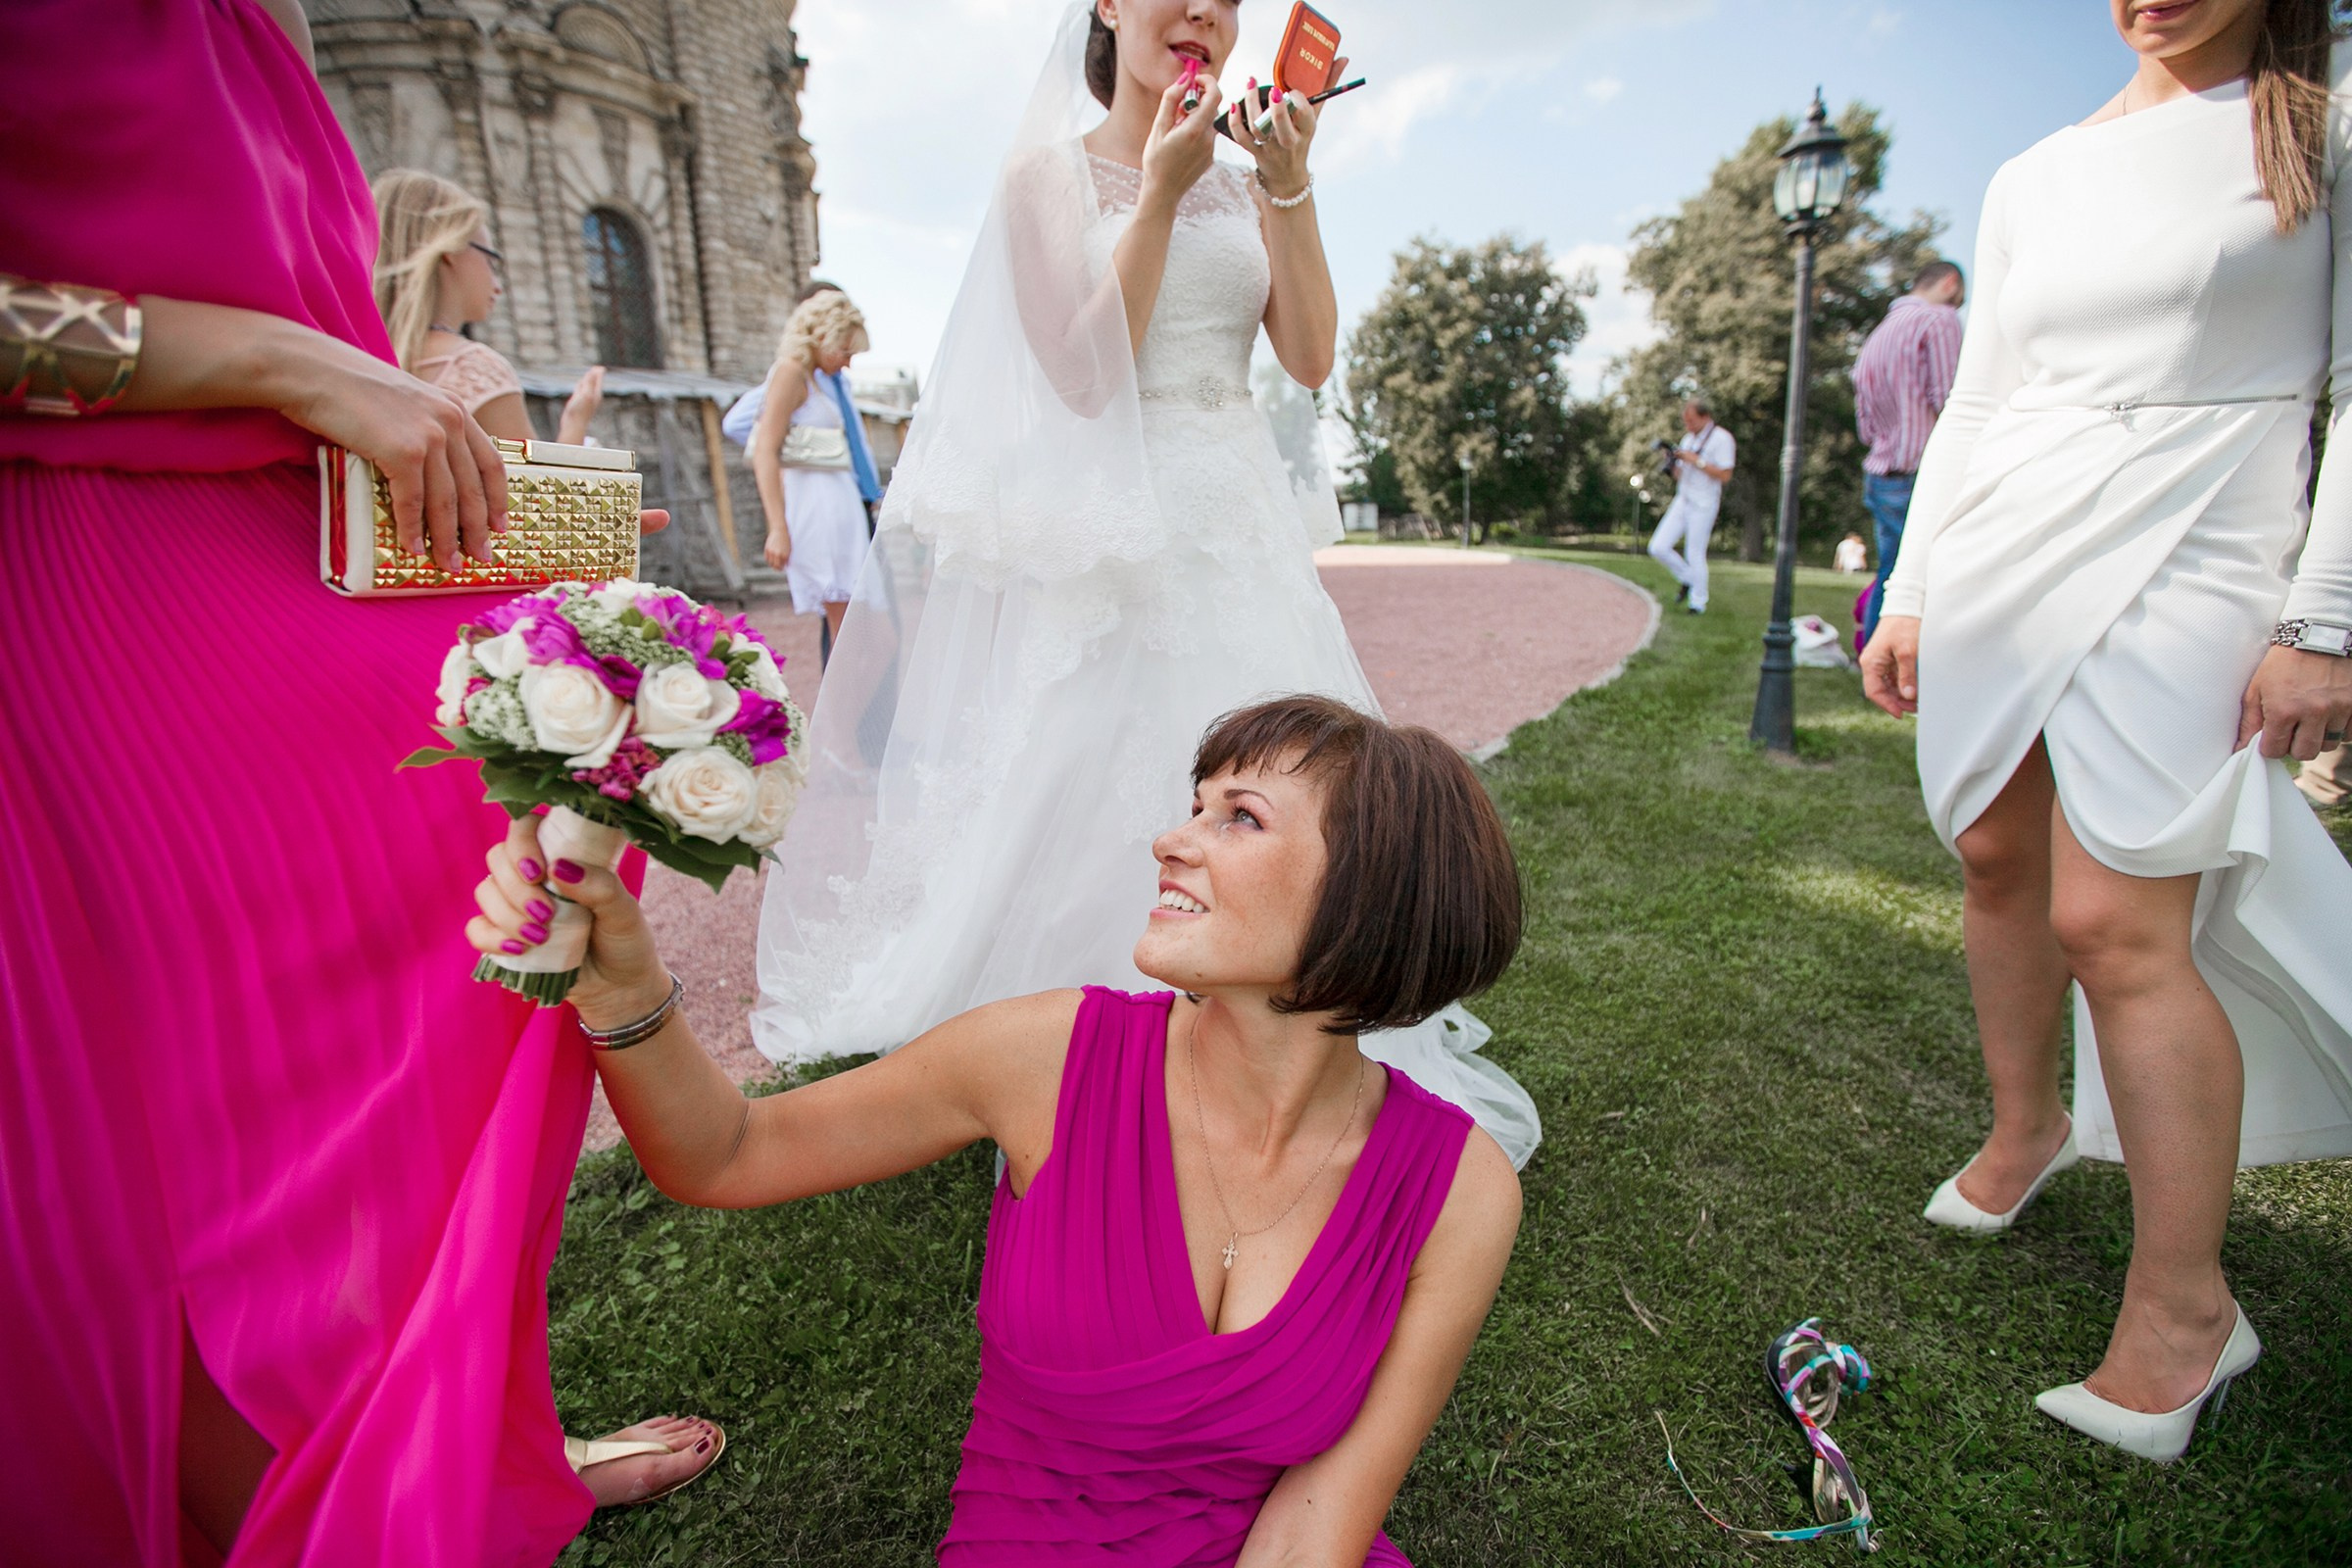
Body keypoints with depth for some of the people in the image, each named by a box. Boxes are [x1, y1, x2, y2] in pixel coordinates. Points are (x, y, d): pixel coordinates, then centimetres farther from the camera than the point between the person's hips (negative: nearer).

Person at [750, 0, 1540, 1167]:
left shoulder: (1246, 185, 15)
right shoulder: (1049, 174, 2)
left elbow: (1311, 357, 4)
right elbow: (1082, 378, -9)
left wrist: (1288, 185, -3)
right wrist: (1160, 192, -9)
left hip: (1235, 526, 5)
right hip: (1105, 532, -4)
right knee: (1093, 789, -2)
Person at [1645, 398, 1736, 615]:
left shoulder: (1721, 438, -9)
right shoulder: (1688, 438, 13)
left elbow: (1724, 475, -17)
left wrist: (1696, 461, -19)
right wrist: (1674, 462, -4)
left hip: (1703, 505, -7)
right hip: (1682, 501, 7)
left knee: (1695, 555, -3)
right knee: (1658, 548, -2)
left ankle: (1698, 603, 12)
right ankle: (1687, 578, 21)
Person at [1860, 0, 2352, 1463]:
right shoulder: (2032, 178, 16)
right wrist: (1909, 596, 11)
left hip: (2183, 564, -5)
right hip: (1996, 552, 5)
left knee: (2114, 920, -12)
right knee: (1997, 861, 10)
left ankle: (2185, 1304, 3)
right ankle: (2027, 1128, 32)